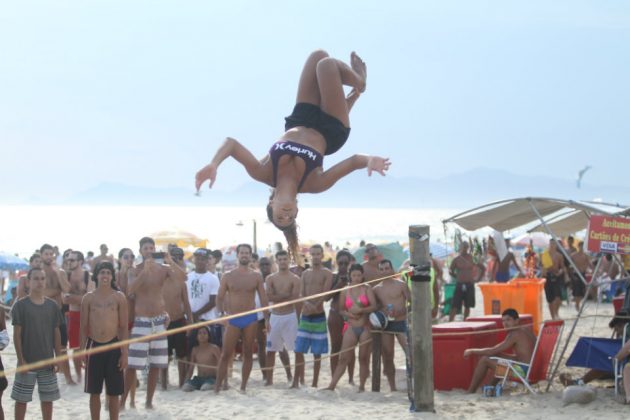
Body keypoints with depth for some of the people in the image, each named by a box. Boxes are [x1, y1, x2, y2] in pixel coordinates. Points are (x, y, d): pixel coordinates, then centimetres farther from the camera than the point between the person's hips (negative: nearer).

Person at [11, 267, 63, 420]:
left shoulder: (52, 305, 4)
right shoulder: (20, 305, -7)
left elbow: (56, 333, 8)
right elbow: (17, 335, -7)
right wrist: (21, 360, -12)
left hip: (47, 361, 3)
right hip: (27, 361, -3)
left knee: (47, 398, 9)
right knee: (21, 398, 2)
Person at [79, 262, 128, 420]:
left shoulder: (119, 297, -1)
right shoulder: (88, 297, 2)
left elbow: (124, 327, 0)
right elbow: (84, 327, 5)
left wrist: (124, 352, -6)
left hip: (113, 346, -1)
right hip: (94, 346, 1)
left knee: (114, 392, 4)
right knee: (94, 392, 7)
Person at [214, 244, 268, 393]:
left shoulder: (256, 276, 5)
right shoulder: (228, 276, 3)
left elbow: (263, 299, 6)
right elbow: (220, 297, 4)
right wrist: (221, 313, -11)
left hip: (250, 319, 1)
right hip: (233, 319, -1)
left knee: (247, 354, 5)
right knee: (225, 354, -4)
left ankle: (243, 386, 12)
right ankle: (217, 386, 0)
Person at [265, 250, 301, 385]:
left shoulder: (294, 279, -1)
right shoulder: (271, 279, 5)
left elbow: (295, 298, -13)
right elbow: (269, 297, -8)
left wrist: (277, 297, -11)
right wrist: (286, 295, -13)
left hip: (290, 316, -2)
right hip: (275, 316, 3)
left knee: (297, 348, -4)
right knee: (271, 349, 5)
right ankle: (269, 379, 12)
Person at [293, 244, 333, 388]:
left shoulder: (327, 273, -1)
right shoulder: (305, 273, 13)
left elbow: (325, 293, -12)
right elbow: (301, 293, 5)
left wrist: (314, 306, -26)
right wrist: (306, 303, -18)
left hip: (318, 316, -4)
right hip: (304, 316, 4)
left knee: (317, 353, 1)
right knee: (298, 350, 0)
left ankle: (314, 383, 7)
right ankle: (296, 381, 4)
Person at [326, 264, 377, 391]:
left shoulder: (367, 289, 2)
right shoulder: (345, 291, 8)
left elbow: (374, 306, -7)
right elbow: (341, 310, 12)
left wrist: (361, 310, -21)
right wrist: (348, 314, -9)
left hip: (365, 327, -1)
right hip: (351, 327, 1)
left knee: (363, 358, 2)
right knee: (343, 358, -5)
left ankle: (362, 386, 11)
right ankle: (332, 385, -5)